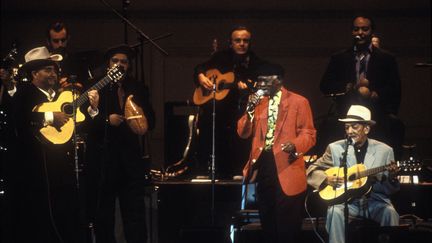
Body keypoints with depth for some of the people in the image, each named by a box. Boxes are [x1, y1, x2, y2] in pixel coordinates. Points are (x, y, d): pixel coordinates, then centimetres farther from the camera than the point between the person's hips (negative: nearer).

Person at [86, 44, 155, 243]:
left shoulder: (139, 89, 14)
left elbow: (151, 121, 10)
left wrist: (142, 121, -11)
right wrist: (107, 120, -19)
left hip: (132, 157, 2)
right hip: (104, 157, -2)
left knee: (135, 211, -1)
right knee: (103, 212, 3)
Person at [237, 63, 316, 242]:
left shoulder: (298, 102, -4)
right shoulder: (258, 102, 13)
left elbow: (308, 134, -8)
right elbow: (243, 133, 7)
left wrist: (295, 145, -28)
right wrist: (250, 110, -9)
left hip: (286, 169, -5)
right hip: (262, 166, 6)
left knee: (287, 227, -3)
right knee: (268, 223, 13)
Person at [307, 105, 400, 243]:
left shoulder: (385, 150, 7)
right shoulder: (335, 148, 6)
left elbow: (391, 190, 9)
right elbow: (312, 171, 9)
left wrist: (391, 178, -14)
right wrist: (327, 179, -12)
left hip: (375, 201, 0)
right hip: (346, 201, 0)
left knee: (390, 213, -30)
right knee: (335, 212, -32)